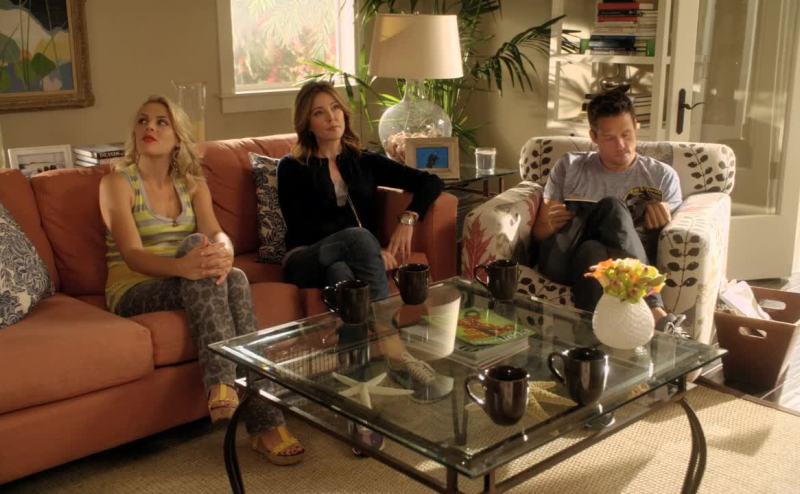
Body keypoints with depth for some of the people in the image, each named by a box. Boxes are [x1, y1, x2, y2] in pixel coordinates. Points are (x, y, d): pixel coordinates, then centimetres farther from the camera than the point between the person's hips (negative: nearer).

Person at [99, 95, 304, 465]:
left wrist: (223, 253, -32)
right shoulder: (117, 183, -3)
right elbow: (132, 255, -18)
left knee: (234, 279, -31)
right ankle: (222, 385, -44)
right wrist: (183, 266, -39)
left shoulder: (193, 184, 13)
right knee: (193, 243, -33)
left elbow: (217, 233, -6)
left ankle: (265, 422, -36)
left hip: (189, 285, 4)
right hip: (134, 292, -3)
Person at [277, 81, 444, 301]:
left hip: (356, 260, 2)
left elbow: (432, 183, 14)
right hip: (307, 262, -2)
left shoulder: (365, 162, 18)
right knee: (358, 236, -35)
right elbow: (302, 230, -4)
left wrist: (407, 218, -9)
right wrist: (372, 251, -15)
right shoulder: (291, 168, 10)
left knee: (338, 272, -37)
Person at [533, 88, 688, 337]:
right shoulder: (569, 167, 19)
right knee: (611, 207, -28)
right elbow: (538, 232, 15)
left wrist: (662, 225, -11)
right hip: (562, 259, 0)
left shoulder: (662, 176, 16)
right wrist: (548, 225, -10)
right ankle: (653, 311, -40)